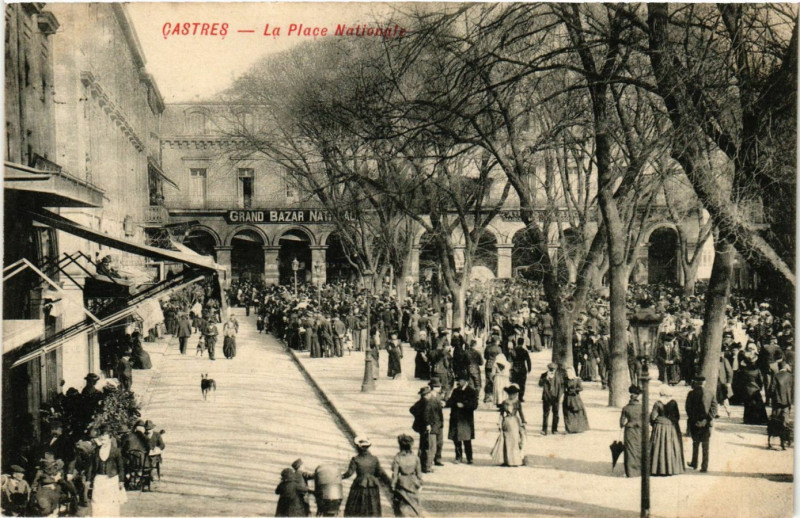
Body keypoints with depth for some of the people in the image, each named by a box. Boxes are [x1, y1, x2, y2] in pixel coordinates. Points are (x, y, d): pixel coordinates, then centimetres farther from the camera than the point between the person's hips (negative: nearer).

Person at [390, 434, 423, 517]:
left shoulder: (397, 458, -15)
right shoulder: (415, 458, -7)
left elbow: (395, 474, -11)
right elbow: (419, 473, 1)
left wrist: (393, 487, -3)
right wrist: (419, 483, 15)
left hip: (402, 485, -2)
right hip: (413, 485, 2)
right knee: (415, 506, 15)